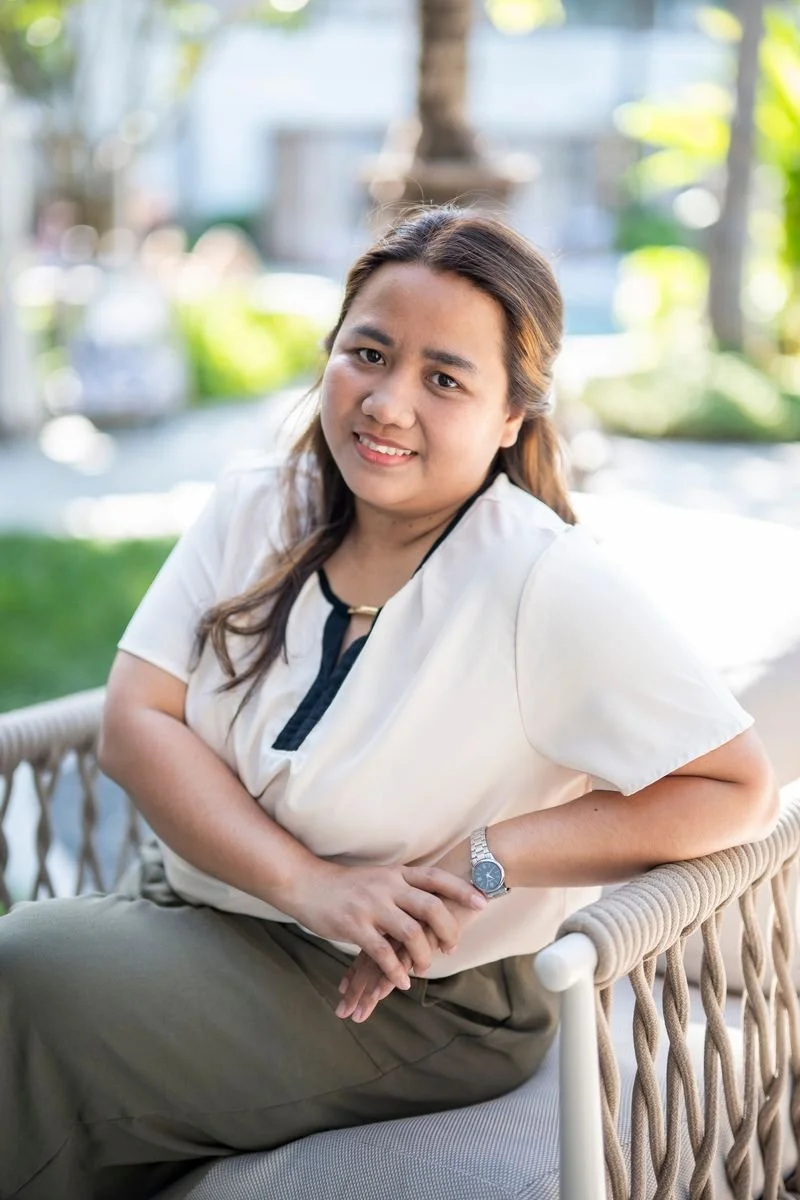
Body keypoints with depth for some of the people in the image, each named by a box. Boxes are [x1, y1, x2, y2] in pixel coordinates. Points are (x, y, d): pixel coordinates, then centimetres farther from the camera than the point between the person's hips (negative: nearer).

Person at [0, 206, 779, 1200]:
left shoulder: (545, 585, -17)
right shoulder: (256, 510, -1)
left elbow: (738, 790, -17)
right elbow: (134, 725, -7)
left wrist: (487, 861, -21)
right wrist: (310, 882, -21)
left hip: (419, 1005, -5)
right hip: (198, 911, 6)